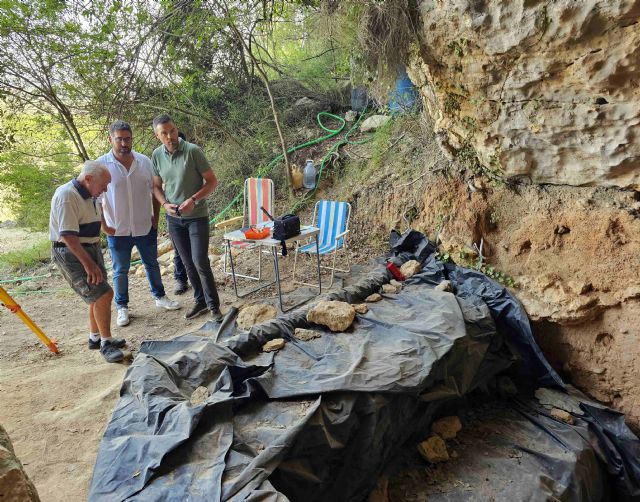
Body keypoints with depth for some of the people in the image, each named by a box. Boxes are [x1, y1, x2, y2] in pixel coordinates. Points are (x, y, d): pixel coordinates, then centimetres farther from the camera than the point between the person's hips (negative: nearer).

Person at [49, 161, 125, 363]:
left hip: (91, 248, 9)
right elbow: (68, 235, -26)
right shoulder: (66, 195, -20)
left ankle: (95, 337, 32)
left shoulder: (90, 195, 9)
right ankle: (105, 343, 0)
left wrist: (96, 256, 22)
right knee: (103, 294, -13)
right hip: (70, 253, -9)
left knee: (98, 296, 15)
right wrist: (88, 263, -26)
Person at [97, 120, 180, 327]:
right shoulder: (101, 165, -10)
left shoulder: (144, 161, -2)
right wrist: (104, 226, -7)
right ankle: (122, 307, 27)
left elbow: (155, 190, 8)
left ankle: (160, 297, 36)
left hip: (146, 227, 3)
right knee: (120, 271, 11)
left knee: (152, 265, 18)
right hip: (118, 231, -2)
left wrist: (155, 216, 4)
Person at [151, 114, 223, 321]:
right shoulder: (157, 155, 1)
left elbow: (212, 181, -10)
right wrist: (165, 204, -7)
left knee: (200, 261, -9)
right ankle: (200, 301, 27)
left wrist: (193, 200, -21)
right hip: (174, 218, 5)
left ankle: (214, 306, 4)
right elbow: (156, 186, 12)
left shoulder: (193, 151, -13)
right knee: (188, 263, 12)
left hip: (197, 216, -5)